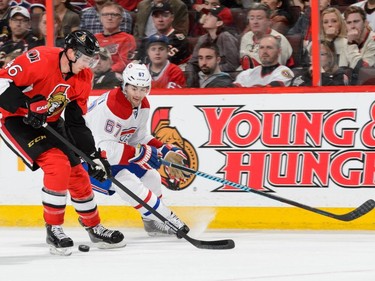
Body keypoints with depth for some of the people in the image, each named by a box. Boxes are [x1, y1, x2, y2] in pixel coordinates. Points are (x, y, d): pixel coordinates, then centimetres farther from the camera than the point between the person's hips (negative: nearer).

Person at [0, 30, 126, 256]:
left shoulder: (83, 78, -4)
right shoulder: (40, 60, -27)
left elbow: (77, 123, 2)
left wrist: (94, 155, -2)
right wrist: (27, 106, -33)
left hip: (50, 123, 8)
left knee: (77, 173, 8)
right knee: (58, 165, -24)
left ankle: (95, 228, 27)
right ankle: (54, 230, -12)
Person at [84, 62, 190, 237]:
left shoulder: (143, 105, -1)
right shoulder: (109, 106, -32)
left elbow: (139, 137, 11)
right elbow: (103, 148, -35)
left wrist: (165, 151, -2)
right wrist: (139, 153, -34)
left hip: (113, 154, 10)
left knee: (150, 176, 10)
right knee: (127, 182, -22)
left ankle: (153, 222, 30)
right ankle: (167, 220, -10)